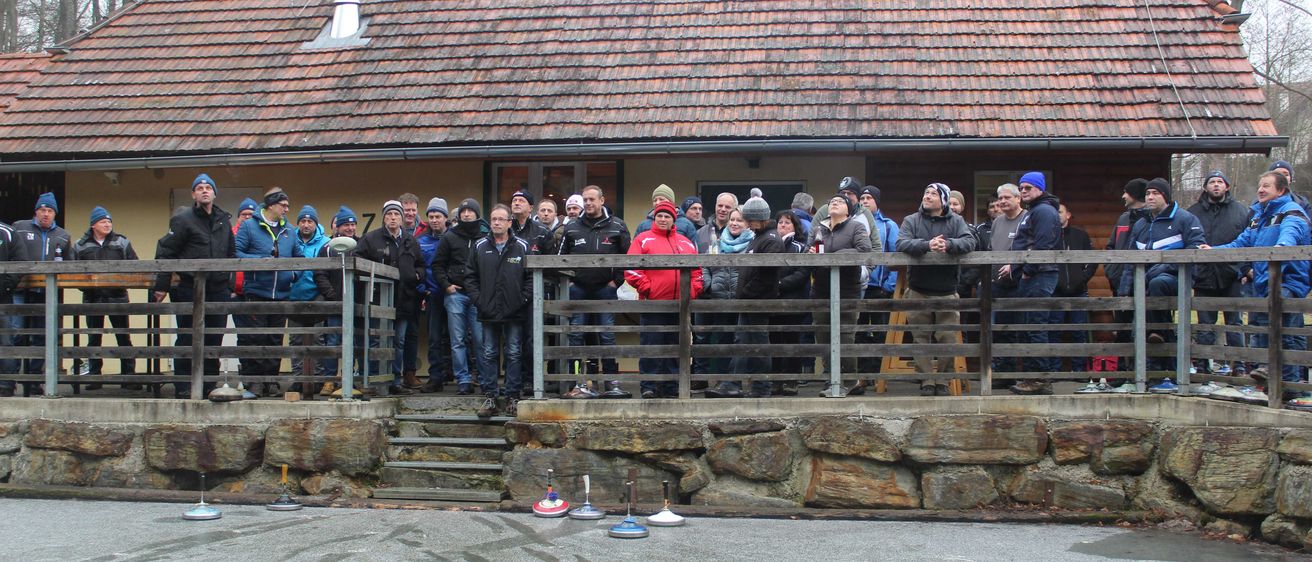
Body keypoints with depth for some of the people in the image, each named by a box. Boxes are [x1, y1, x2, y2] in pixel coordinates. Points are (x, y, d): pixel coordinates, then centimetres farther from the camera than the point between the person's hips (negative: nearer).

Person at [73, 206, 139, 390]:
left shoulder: (122, 242, 6)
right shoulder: (81, 245, 7)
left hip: (117, 295, -1)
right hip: (92, 297, 1)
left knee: (123, 336, -1)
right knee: (93, 338, 7)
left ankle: (129, 375, 3)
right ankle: (94, 376, 15)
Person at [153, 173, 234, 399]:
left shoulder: (224, 220, 14)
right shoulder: (184, 219, -3)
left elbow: (232, 254, 20)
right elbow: (165, 252, -6)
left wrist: (230, 286, 15)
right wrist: (162, 285, -10)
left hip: (218, 290, 5)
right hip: (190, 289, -5)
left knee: (214, 340, 7)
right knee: (187, 341, 0)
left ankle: (209, 385, 16)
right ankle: (183, 388, 5)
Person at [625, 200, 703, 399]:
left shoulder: (686, 243, 17)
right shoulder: (643, 239, 3)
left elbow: (696, 269, 18)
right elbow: (631, 268, -5)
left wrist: (694, 290, 5)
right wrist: (645, 288, -12)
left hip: (679, 304, 4)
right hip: (653, 303, -4)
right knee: (651, 345, -4)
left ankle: (672, 389, 16)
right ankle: (649, 387, 0)